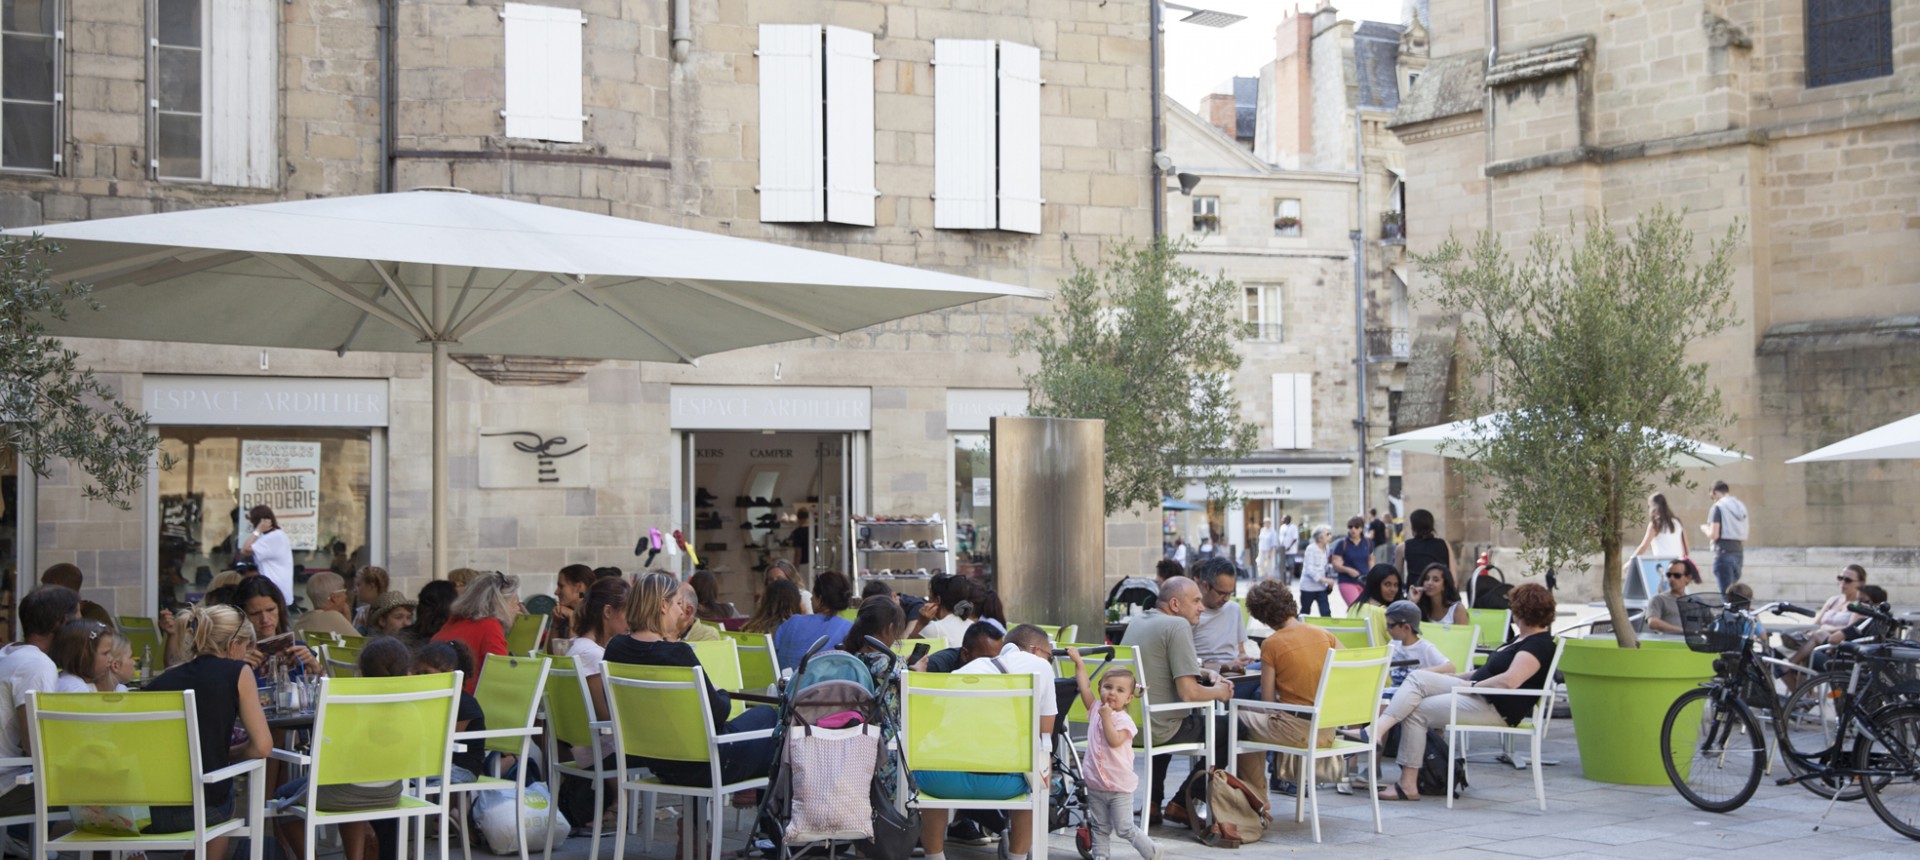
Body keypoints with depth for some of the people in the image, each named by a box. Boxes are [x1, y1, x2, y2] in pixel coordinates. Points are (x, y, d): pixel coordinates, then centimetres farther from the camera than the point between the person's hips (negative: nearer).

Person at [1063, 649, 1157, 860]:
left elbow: (1114, 740, -28)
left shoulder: (1124, 720, -14)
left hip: (1120, 787, -6)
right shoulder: (1096, 709, 4)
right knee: (1100, 828, 12)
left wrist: (1107, 717, -28)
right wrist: (1078, 662, 9)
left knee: (1125, 829, -1)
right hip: (1096, 785, 6)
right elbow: (1085, 687, 8)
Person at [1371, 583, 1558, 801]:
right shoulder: (1524, 638, 17)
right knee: (1417, 678, -7)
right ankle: (1380, 727, -19)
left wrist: (1473, 685, -17)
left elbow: (1509, 681, -29)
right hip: (1477, 693, 10)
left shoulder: (1539, 644, -15)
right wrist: (1459, 677, 18)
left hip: (1496, 709, -10)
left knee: (1417, 711, -15)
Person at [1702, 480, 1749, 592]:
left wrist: (1705, 528, 7)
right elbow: (1748, 528, 15)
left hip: (1724, 552, -7)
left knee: (1726, 592, -9)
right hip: (1739, 552, 7)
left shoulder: (1717, 507, -6)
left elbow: (1713, 535, -12)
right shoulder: (1741, 506, 13)